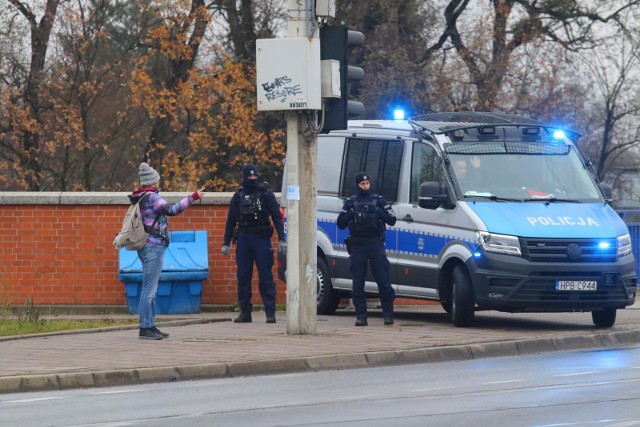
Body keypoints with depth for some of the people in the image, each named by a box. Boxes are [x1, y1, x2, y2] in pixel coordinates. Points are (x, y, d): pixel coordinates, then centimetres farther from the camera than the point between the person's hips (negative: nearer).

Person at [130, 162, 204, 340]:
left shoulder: (140, 198, 15)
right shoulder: (151, 197, -13)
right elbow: (171, 210, -22)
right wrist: (192, 198, -21)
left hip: (147, 247, 10)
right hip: (153, 246, -10)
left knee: (150, 289, 13)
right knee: (149, 289, -9)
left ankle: (150, 326, 17)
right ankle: (145, 328, -10)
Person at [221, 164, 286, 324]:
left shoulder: (266, 194, 3)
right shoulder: (238, 196, 12)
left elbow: (277, 217, 0)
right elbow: (231, 221, 14)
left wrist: (281, 239, -9)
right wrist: (226, 243, 9)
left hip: (262, 239, -3)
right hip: (243, 239, 3)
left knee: (266, 277, -7)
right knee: (243, 277, 3)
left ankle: (270, 312, -7)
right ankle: (245, 312, 8)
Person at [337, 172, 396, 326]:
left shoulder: (378, 200, 9)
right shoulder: (350, 202, 11)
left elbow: (392, 220, 4)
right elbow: (341, 224, 6)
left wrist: (379, 212, -12)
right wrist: (350, 214, -11)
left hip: (376, 244, -1)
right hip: (357, 246, 1)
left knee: (383, 281, -5)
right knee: (358, 284, -1)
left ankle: (388, 314, 2)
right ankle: (361, 316, 4)